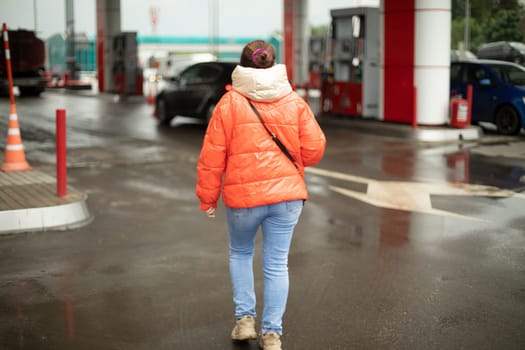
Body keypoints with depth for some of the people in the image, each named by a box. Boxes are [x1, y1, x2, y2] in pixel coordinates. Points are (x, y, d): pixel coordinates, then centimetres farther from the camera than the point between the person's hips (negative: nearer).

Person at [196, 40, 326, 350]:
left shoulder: (230, 103, -5)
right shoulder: (295, 102, 2)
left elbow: (212, 157, -5)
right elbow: (314, 150, 0)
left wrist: (208, 198, 5)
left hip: (243, 196, -1)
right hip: (287, 195, 2)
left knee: (240, 253, 22)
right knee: (277, 264, 9)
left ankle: (245, 318, 18)